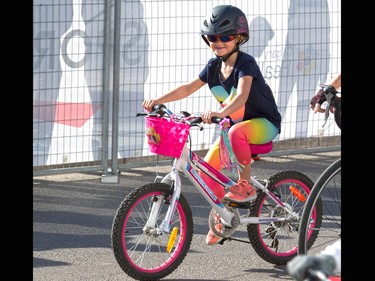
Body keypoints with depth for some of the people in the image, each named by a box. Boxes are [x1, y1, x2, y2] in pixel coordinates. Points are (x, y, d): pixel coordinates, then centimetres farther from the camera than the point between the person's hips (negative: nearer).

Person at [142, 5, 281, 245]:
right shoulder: (214, 66, 2)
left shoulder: (245, 63, -21)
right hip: (235, 123, 7)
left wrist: (220, 112, -55)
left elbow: (241, 96, -37)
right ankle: (222, 216, 13)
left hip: (263, 122, -7)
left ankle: (246, 184, -23)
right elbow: (188, 88, 3)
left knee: (236, 132, -41)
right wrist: (158, 100, -9)